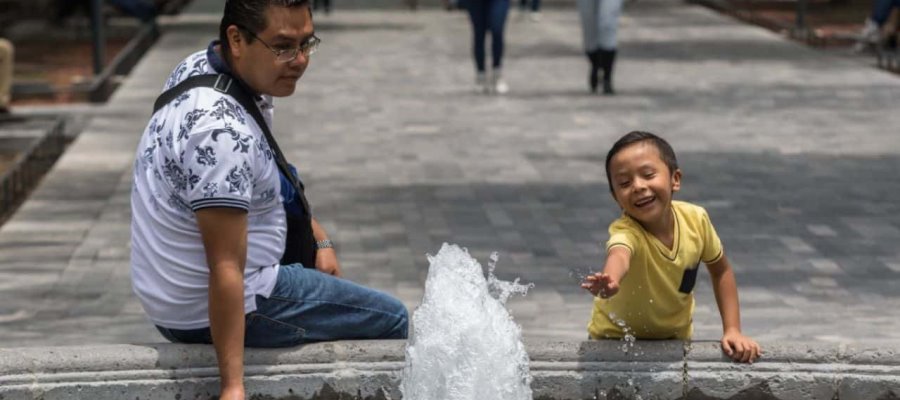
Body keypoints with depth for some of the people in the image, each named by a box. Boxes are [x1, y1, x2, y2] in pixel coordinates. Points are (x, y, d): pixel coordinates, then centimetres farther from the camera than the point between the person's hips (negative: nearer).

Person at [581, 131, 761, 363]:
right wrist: (610, 280, -82)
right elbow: (619, 254, -59)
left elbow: (721, 270, -1)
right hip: (617, 340, -3)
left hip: (674, 337, 3)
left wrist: (733, 331, -8)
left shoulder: (695, 219, -19)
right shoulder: (626, 232, -34)